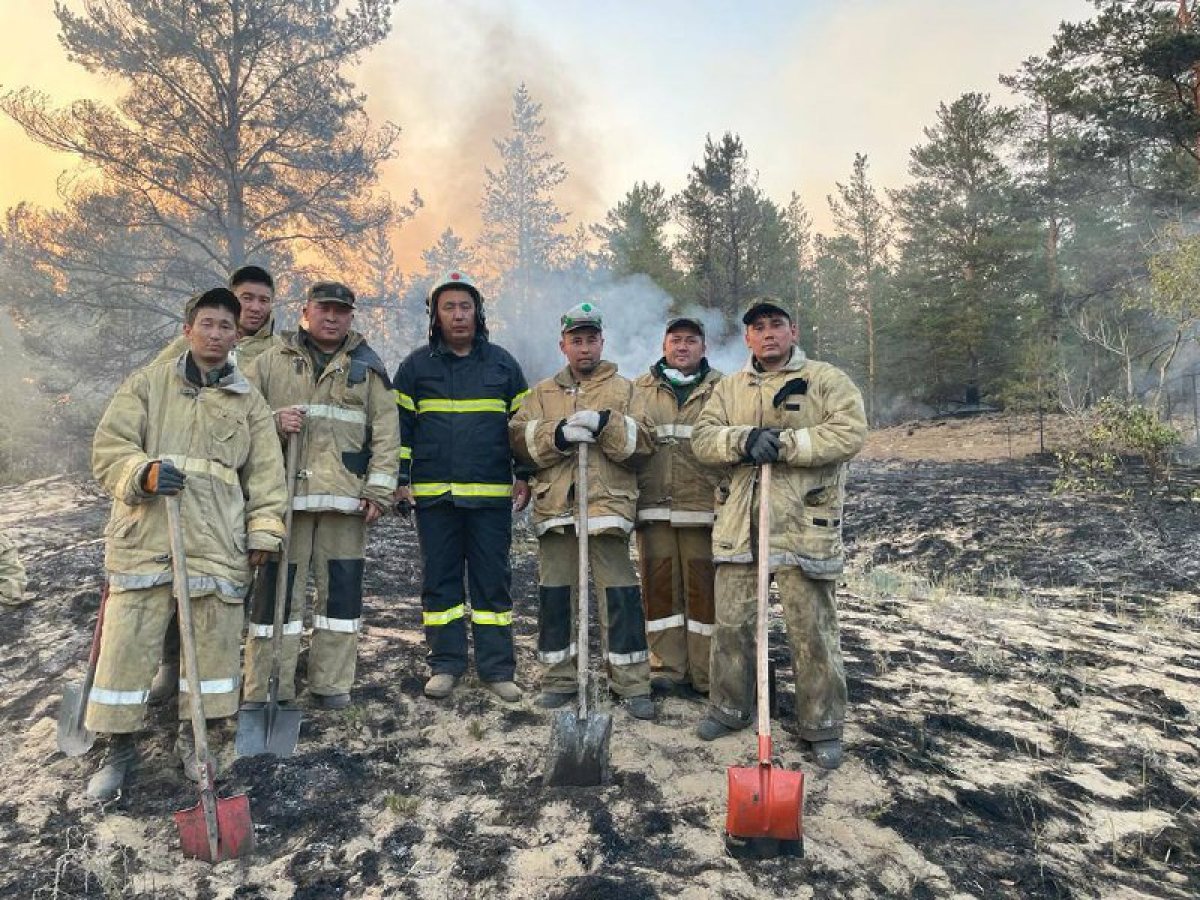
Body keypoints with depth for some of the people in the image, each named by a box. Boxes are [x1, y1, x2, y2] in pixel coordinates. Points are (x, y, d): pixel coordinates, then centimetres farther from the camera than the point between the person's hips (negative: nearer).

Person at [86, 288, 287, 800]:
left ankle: (193, 734, 25)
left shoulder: (249, 402, 13)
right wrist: (143, 472, -19)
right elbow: (108, 448, 2)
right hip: (144, 537, -1)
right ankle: (119, 745, 20)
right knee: (126, 643, 2)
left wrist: (263, 532, 3)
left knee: (214, 641, 6)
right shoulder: (147, 384, 10)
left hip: (218, 542, 1)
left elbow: (265, 473, 11)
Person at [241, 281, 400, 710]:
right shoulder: (271, 361, 11)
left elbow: (386, 431, 6)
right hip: (284, 493, 0)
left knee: (342, 589, 5)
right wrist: (274, 421, -11)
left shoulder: (368, 367, 11)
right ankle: (266, 690, 13)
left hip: (346, 497, 1)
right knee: (278, 589, 2)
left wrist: (379, 490, -3)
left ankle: (332, 683, 18)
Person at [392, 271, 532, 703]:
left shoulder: (503, 363, 8)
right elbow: (399, 424, 8)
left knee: (493, 581, 4)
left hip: (492, 495, 0)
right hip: (433, 494, 1)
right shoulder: (416, 365, 7)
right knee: (440, 580, 7)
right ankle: (445, 664, 19)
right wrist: (399, 480, 0)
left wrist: (525, 477, 3)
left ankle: (497, 668, 13)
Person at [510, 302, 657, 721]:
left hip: (608, 504, -2)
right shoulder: (543, 392, 18)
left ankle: (632, 682, 8)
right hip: (555, 505, 2)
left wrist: (606, 426, -17)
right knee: (554, 594, 7)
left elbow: (641, 442, 0)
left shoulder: (623, 389, 13)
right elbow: (519, 436, 2)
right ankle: (560, 677, 21)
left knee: (620, 594, -3)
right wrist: (558, 434, -15)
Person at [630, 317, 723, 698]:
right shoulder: (639, 390, 14)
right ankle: (667, 668, 17)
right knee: (659, 587, 5)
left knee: (704, 588, 1)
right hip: (653, 506, 2)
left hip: (704, 506, -2)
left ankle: (704, 675, 12)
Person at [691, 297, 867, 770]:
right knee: (731, 620, 12)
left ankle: (823, 726, 19)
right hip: (740, 522, 4)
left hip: (803, 522, -4)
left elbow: (850, 432, -13)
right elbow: (702, 438, 3)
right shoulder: (730, 387, 14)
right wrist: (745, 439, -17)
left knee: (812, 628, 4)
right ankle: (728, 707, 31)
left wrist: (782, 444, -18)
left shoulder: (826, 380, 0)